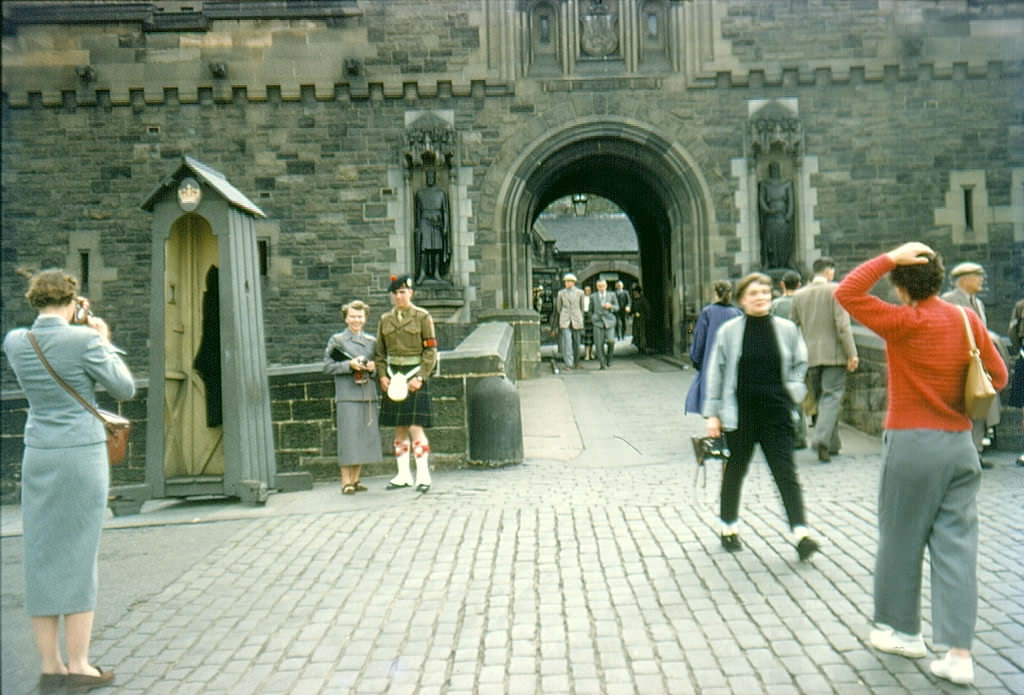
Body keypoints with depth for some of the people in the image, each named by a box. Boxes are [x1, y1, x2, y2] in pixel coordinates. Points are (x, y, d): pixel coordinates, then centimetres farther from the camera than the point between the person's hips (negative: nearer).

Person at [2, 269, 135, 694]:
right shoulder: (83, 340, -12)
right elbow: (125, 389, -4)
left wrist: (74, 328, 21)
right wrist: (103, 340, 5)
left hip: (38, 457, 5)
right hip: (83, 455, -5)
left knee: (41, 557, 10)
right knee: (79, 556, 2)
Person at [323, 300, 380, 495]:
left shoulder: (372, 341, 15)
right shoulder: (336, 340, 3)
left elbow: (379, 368, 18)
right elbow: (327, 367, -3)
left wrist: (372, 368, -4)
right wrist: (349, 365, -15)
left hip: (369, 395, 5)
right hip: (347, 395, -4)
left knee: (366, 437, 6)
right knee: (348, 436, -6)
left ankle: (356, 479, 16)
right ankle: (346, 481, 2)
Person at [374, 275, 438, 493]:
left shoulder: (423, 317, -2)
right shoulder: (385, 320, 10)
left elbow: (431, 351, -5)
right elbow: (380, 352, 13)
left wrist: (420, 378, -13)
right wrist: (382, 376, -1)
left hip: (415, 377, -4)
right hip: (393, 378, 5)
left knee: (415, 428, -9)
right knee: (399, 429, 8)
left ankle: (423, 475, -1)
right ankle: (403, 475, 16)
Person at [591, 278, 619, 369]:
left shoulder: (612, 295, 7)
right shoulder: (593, 297, 7)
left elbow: (617, 307, 10)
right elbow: (591, 309, 18)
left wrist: (610, 306, -9)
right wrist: (592, 319, 16)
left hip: (609, 321, 0)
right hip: (598, 322, 0)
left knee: (611, 341, -16)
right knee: (599, 344, -6)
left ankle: (608, 358, 9)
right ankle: (602, 363, 5)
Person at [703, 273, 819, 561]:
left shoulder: (787, 329, 2)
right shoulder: (729, 331, -3)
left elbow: (800, 364, 16)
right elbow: (716, 373, 1)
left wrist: (793, 391, 0)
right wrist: (712, 413, -1)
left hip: (777, 413, 1)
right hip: (740, 414, 0)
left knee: (786, 472, -4)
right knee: (734, 472, 12)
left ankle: (801, 532, -3)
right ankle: (729, 528, 29)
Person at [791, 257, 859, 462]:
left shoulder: (799, 295, 7)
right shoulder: (835, 290, -6)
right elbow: (842, 325, -13)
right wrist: (852, 354, -11)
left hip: (810, 356, 5)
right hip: (834, 354, -4)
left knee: (821, 399, 13)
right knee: (832, 396, -4)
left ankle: (832, 443, 19)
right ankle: (821, 439, -21)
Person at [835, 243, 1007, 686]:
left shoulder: (904, 323, -14)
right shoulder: (969, 320, 2)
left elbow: (846, 293, -16)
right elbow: (998, 376, 10)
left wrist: (889, 258, -11)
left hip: (912, 445, -5)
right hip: (960, 443, 5)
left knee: (901, 540, 11)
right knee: (957, 545, 7)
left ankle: (903, 630, 26)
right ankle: (959, 653, 8)